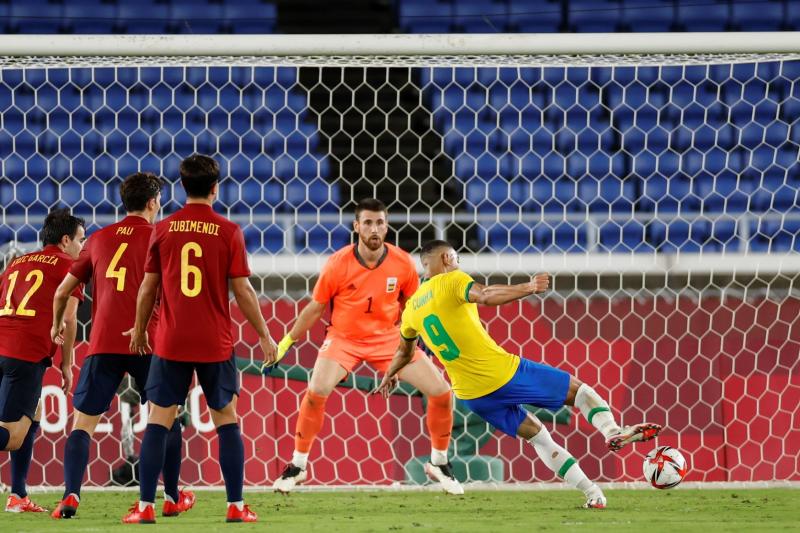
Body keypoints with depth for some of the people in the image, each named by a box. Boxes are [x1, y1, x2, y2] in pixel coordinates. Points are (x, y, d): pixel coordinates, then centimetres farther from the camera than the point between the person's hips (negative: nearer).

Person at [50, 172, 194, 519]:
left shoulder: (99, 239, 12)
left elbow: (63, 291, 17)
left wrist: (56, 326, 34)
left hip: (102, 344, 1)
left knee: (82, 422, 3)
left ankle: (71, 494, -16)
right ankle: (173, 497, 20)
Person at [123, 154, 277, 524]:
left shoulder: (163, 230, 0)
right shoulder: (228, 232, -5)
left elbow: (148, 288, 5)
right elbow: (243, 291, -4)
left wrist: (139, 329, 21)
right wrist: (264, 335, 6)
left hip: (170, 342, 1)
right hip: (215, 344, -1)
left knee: (158, 421, 4)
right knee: (227, 421, 10)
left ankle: (145, 506, -1)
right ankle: (236, 506, 7)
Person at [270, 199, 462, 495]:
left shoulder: (402, 263, -10)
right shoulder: (338, 264, -15)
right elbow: (315, 309, -3)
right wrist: (286, 343, 0)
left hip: (388, 337, 2)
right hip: (343, 337, -2)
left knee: (441, 391, -8)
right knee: (317, 391, -27)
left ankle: (439, 463, 15)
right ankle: (298, 466, -8)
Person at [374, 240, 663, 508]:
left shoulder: (411, 308, 13)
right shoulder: (451, 281, -6)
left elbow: (404, 351, 30)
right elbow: (486, 296, -28)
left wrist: (389, 376, 48)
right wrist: (528, 288, -24)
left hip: (471, 395, 6)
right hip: (503, 373, -6)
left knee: (536, 434, 19)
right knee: (578, 389, 7)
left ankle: (593, 494, 13)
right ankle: (613, 431, -19)